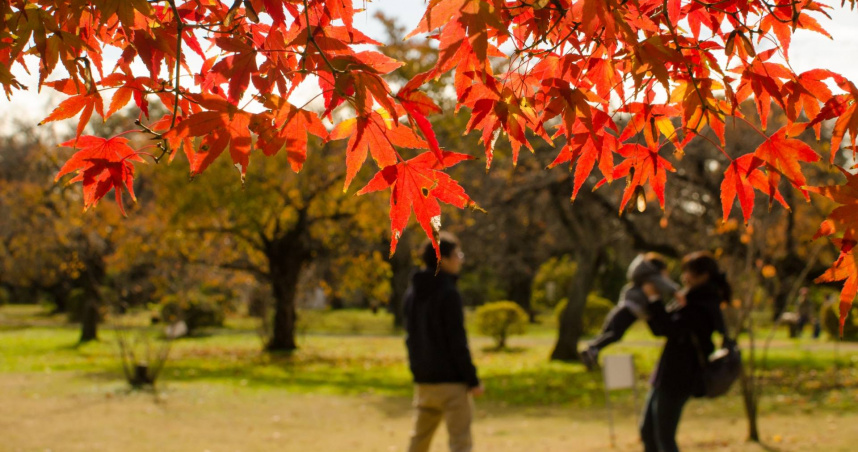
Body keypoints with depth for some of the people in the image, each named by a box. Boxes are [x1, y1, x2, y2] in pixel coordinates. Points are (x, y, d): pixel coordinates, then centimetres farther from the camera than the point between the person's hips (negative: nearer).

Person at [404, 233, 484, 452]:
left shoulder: (412, 293, 10)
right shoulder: (448, 294, -14)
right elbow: (457, 341, -16)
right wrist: (473, 380, -12)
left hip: (423, 381, 8)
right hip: (450, 381, -8)